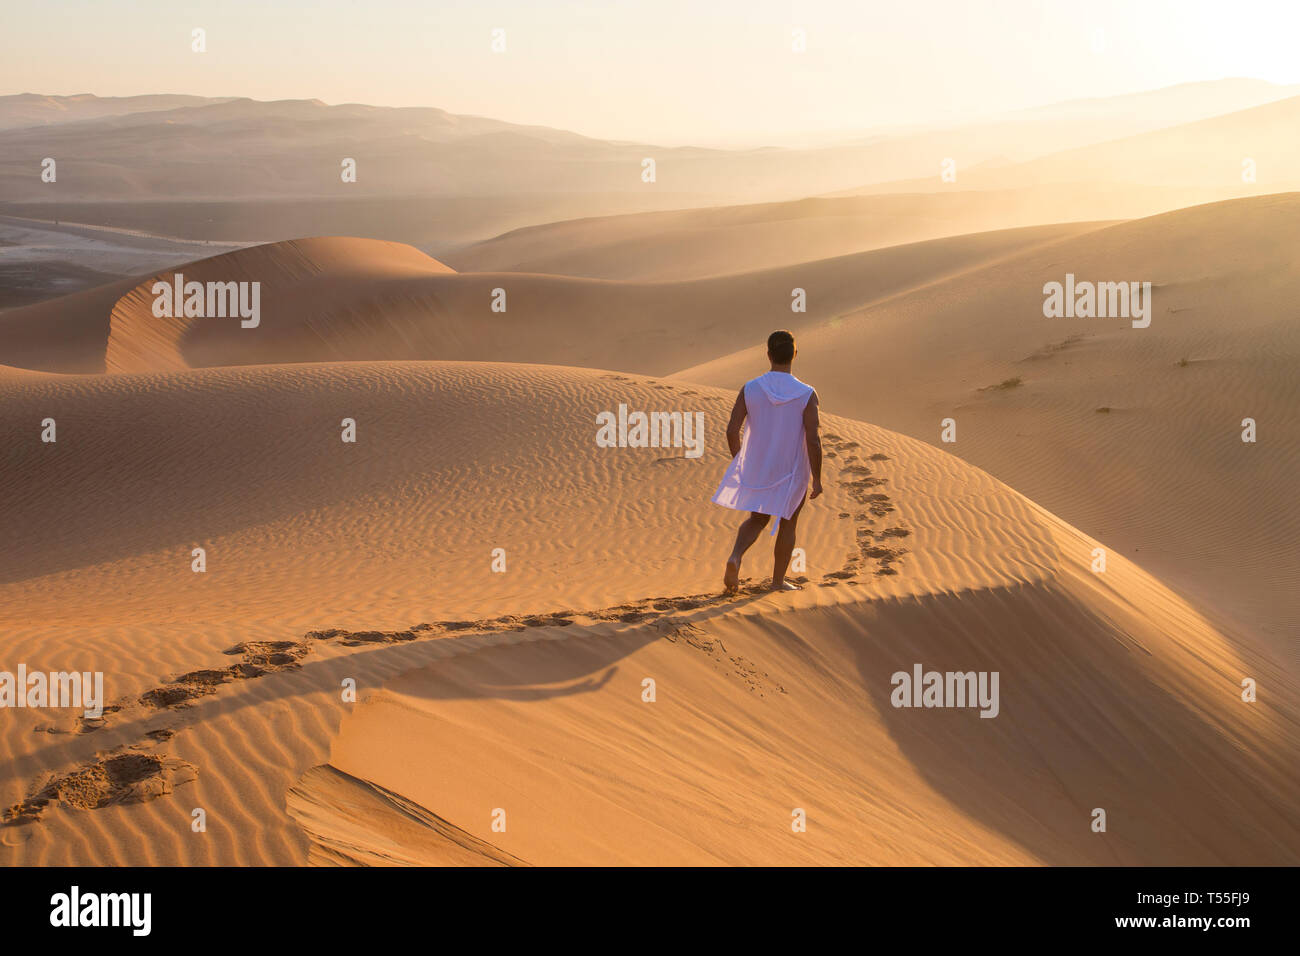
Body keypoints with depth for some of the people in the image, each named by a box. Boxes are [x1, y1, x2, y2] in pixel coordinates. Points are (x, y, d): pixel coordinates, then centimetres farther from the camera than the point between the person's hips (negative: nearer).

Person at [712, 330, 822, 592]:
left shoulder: (749, 389, -10)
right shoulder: (807, 395, -16)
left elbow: (732, 431, -8)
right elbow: (813, 440, -18)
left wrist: (739, 461, 10)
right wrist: (817, 480, -7)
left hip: (756, 469, 2)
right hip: (792, 472, -2)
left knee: (757, 519, 22)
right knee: (787, 522, 19)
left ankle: (735, 557, -4)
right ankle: (778, 580, 26)